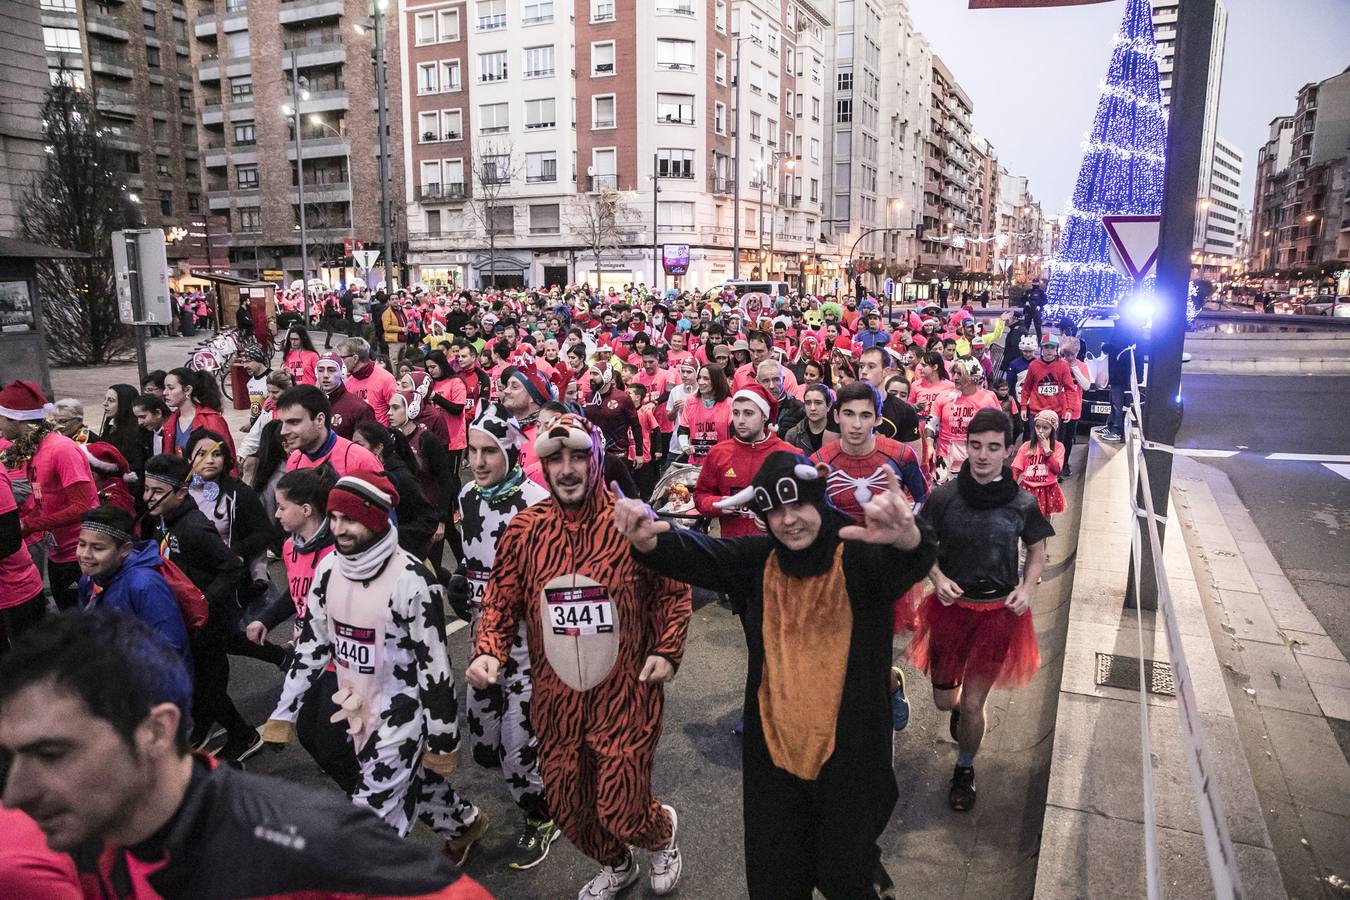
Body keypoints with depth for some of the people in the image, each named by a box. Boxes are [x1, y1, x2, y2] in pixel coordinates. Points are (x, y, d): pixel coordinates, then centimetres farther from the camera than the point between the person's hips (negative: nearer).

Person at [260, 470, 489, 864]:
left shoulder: (411, 579, -24)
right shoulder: (329, 568, -3)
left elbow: (435, 664, -19)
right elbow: (311, 643, 7)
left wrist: (443, 739, -13)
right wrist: (284, 712, 9)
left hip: (401, 713, -7)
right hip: (356, 710, 7)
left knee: (373, 815, -6)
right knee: (414, 782, 23)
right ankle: (464, 823, 49)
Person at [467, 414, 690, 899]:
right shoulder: (524, 529, -3)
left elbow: (672, 591, 0)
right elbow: (501, 600, 3)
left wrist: (666, 650, -10)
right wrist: (489, 652, -13)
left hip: (626, 692, -3)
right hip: (555, 695, 4)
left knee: (622, 811, -2)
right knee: (566, 804, 16)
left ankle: (664, 830, 38)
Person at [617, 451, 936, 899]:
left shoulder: (861, 558, -14)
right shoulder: (758, 560, -3)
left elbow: (911, 562, -34)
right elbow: (694, 555, -16)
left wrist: (906, 537, -60)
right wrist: (649, 540, -40)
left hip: (847, 752, -3)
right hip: (773, 751, 3)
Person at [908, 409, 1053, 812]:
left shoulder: (1022, 503, -10)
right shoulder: (943, 496, -12)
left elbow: (1037, 553, 6)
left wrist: (1028, 587, -10)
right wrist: (938, 577, -15)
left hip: (998, 612, -1)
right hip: (950, 606, 1)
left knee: (972, 705, 4)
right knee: (943, 698, 14)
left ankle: (964, 769, 33)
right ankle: (961, 705, 53)